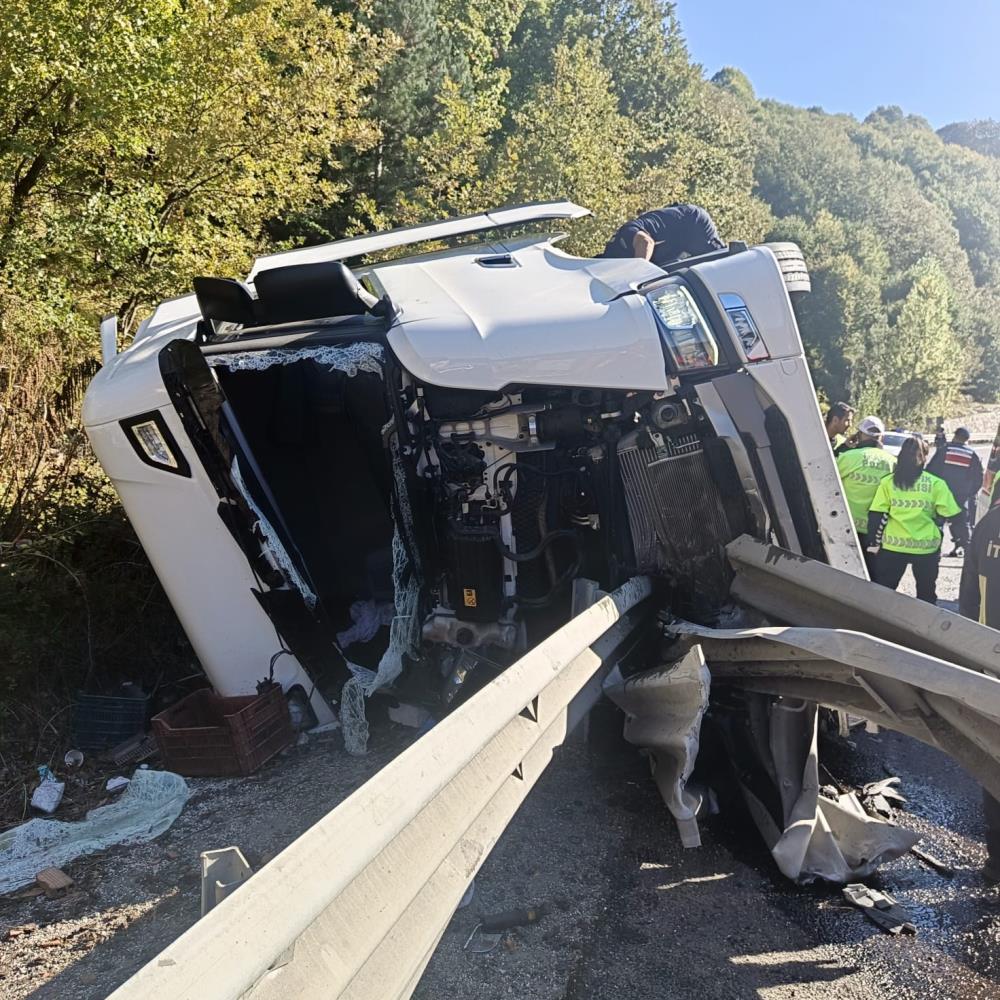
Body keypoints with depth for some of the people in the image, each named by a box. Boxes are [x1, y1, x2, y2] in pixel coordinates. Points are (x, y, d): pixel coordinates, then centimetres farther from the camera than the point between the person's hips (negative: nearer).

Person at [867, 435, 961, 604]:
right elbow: (951, 516, -3)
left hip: (893, 546, 0)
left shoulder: (888, 482, -3)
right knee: (927, 595, 17)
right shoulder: (936, 484, -5)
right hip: (926, 547, 0)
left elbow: (876, 516, -5)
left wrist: (873, 543, 4)